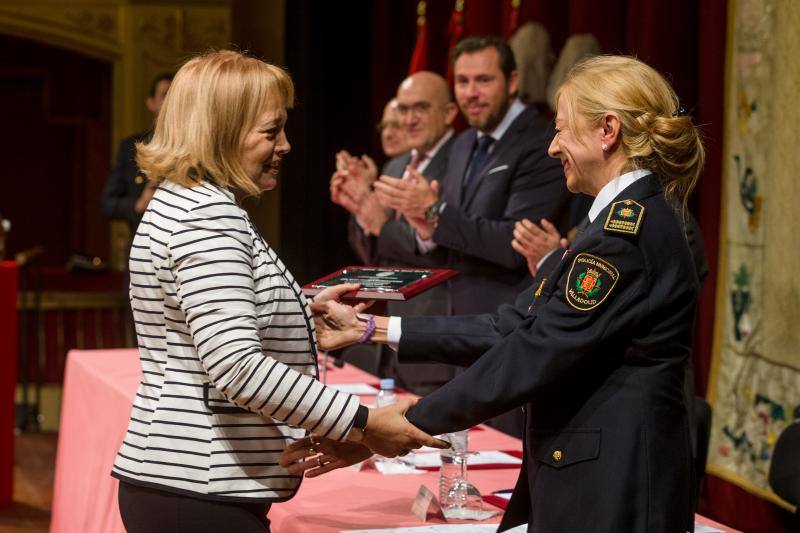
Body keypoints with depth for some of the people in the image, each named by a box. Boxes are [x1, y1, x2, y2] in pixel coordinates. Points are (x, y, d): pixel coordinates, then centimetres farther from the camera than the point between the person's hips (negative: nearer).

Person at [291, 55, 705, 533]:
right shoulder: (625, 219, 16)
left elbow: (532, 358, -21)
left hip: (615, 491, -9)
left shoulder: (627, 230, -18)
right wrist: (369, 329, 9)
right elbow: (515, 328, 12)